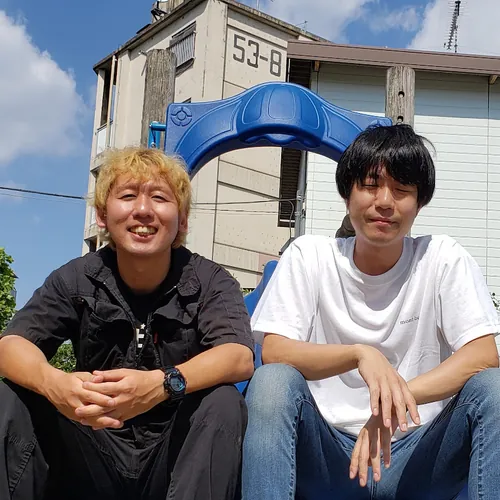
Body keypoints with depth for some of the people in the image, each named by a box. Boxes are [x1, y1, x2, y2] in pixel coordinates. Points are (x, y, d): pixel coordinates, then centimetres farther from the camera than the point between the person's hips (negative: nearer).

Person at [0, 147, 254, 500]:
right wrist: (53, 383, -39)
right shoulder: (77, 279, 0)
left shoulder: (209, 282, -6)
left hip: (174, 455, -1)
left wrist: (161, 384, -45)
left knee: (224, 402, -29)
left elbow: (240, 357, -23)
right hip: (94, 458, 2)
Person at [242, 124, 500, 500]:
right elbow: (274, 352, -10)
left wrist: (398, 398, -28)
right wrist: (360, 353, -29)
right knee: (273, 382, -28)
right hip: (328, 454, 0)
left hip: (418, 459, 1)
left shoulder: (445, 259, -1)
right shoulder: (309, 255, 0)